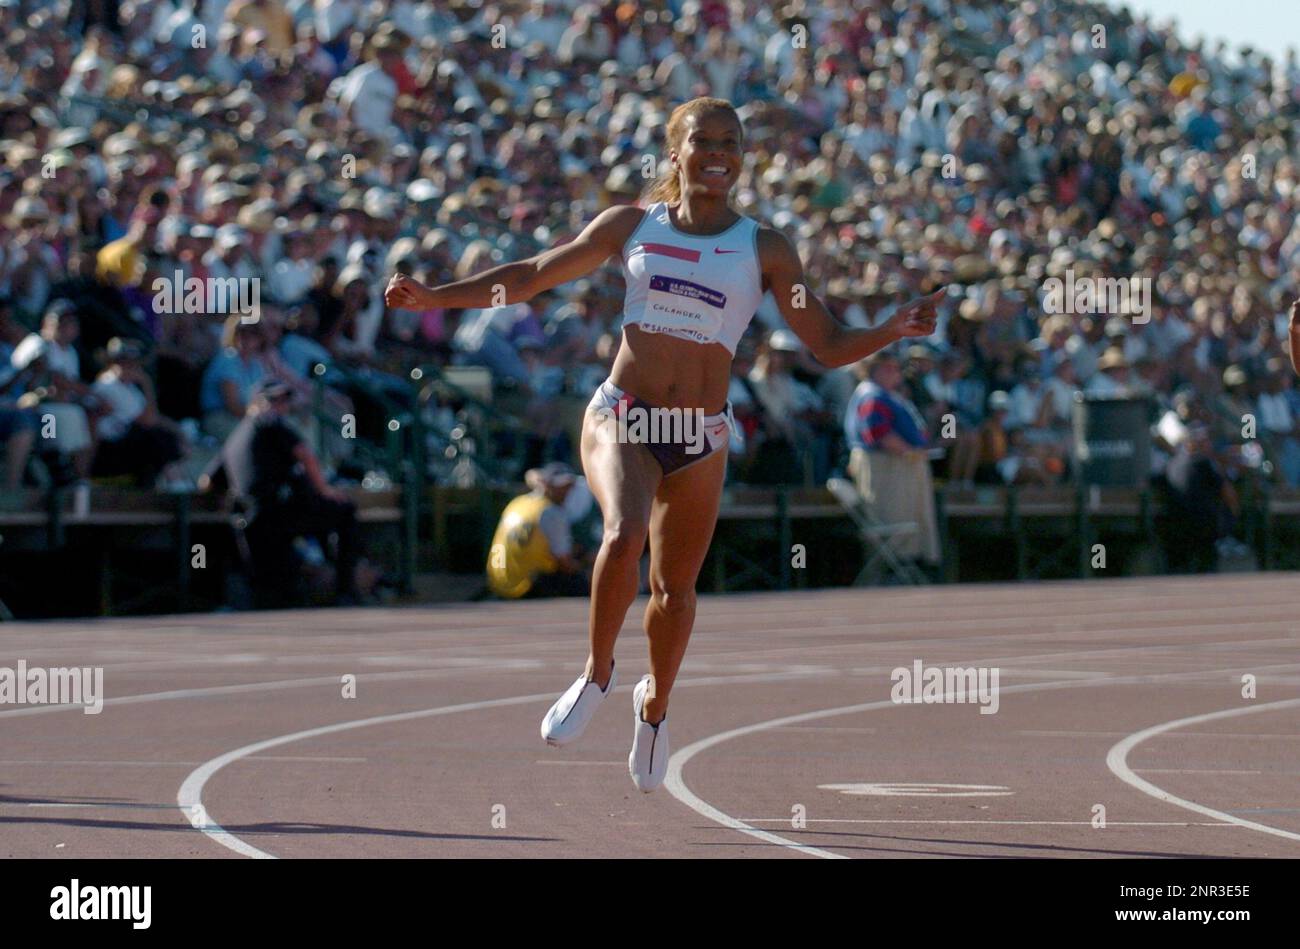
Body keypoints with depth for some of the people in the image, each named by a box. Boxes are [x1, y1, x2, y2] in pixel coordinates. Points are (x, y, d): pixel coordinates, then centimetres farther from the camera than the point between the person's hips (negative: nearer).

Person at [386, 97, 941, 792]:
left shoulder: (765, 249, 3)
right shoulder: (632, 225, 4)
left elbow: (829, 346, 3)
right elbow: (531, 277, 12)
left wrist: (892, 331, -15)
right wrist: (433, 298, 8)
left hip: (701, 435, 1)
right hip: (621, 417, -1)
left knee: (675, 588, 8)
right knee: (624, 535, -29)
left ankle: (655, 705, 37)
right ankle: (596, 675, -6)